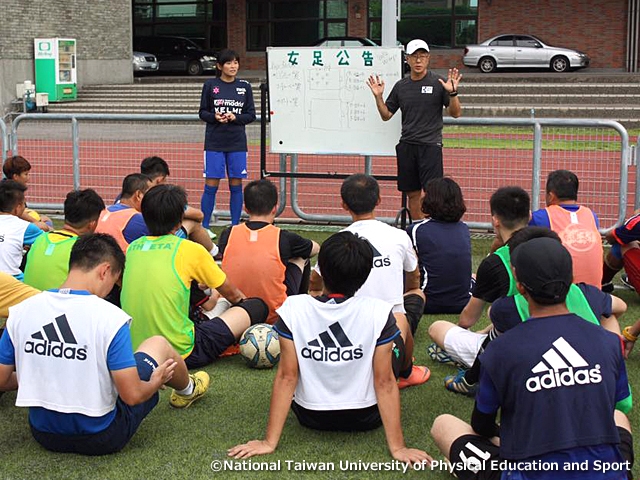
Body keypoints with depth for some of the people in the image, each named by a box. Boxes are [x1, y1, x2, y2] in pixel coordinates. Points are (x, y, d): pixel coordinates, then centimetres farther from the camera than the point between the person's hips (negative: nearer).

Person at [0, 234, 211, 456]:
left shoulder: (20, 312, -10)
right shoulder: (110, 318, -22)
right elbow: (132, 396, -20)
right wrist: (156, 382, 2)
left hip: (43, 435, 4)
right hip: (101, 439, -4)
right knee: (158, 344, 16)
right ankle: (187, 390, 46)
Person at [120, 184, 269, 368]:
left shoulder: (132, 247, 7)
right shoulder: (190, 250, -6)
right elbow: (231, 294, 9)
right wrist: (244, 301, 33)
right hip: (180, 352, -6)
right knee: (258, 307, 3)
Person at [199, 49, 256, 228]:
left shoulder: (245, 87, 6)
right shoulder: (210, 85, 2)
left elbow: (251, 115, 6)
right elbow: (203, 113, 5)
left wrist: (235, 117, -12)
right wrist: (215, 117, -15)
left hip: (237, 144, 2)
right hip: (214, 143, -2)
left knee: (236, 185, 5)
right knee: (211, 185, -2)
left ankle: (235, 225, 15)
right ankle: (204, 226, 7)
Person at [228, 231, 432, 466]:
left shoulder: (293, 309, -20)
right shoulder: (379, 313, -23)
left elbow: (286, 377, -16)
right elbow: (385, 383, -19)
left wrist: (269, 442, -9)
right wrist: (398, 448, -12)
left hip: (310, 417, 1)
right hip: (365, 417, -1)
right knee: (400, 321, 17)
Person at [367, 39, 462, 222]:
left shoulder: (438, 83, -1)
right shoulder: (401, 86, 10)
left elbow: (456, 113, -4)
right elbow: (386, 115, 15)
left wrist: (453, 93, -21)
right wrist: (378, 97, -1)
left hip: (430, 145, -4)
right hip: (406, 145, 4)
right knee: (413, 194, 8)